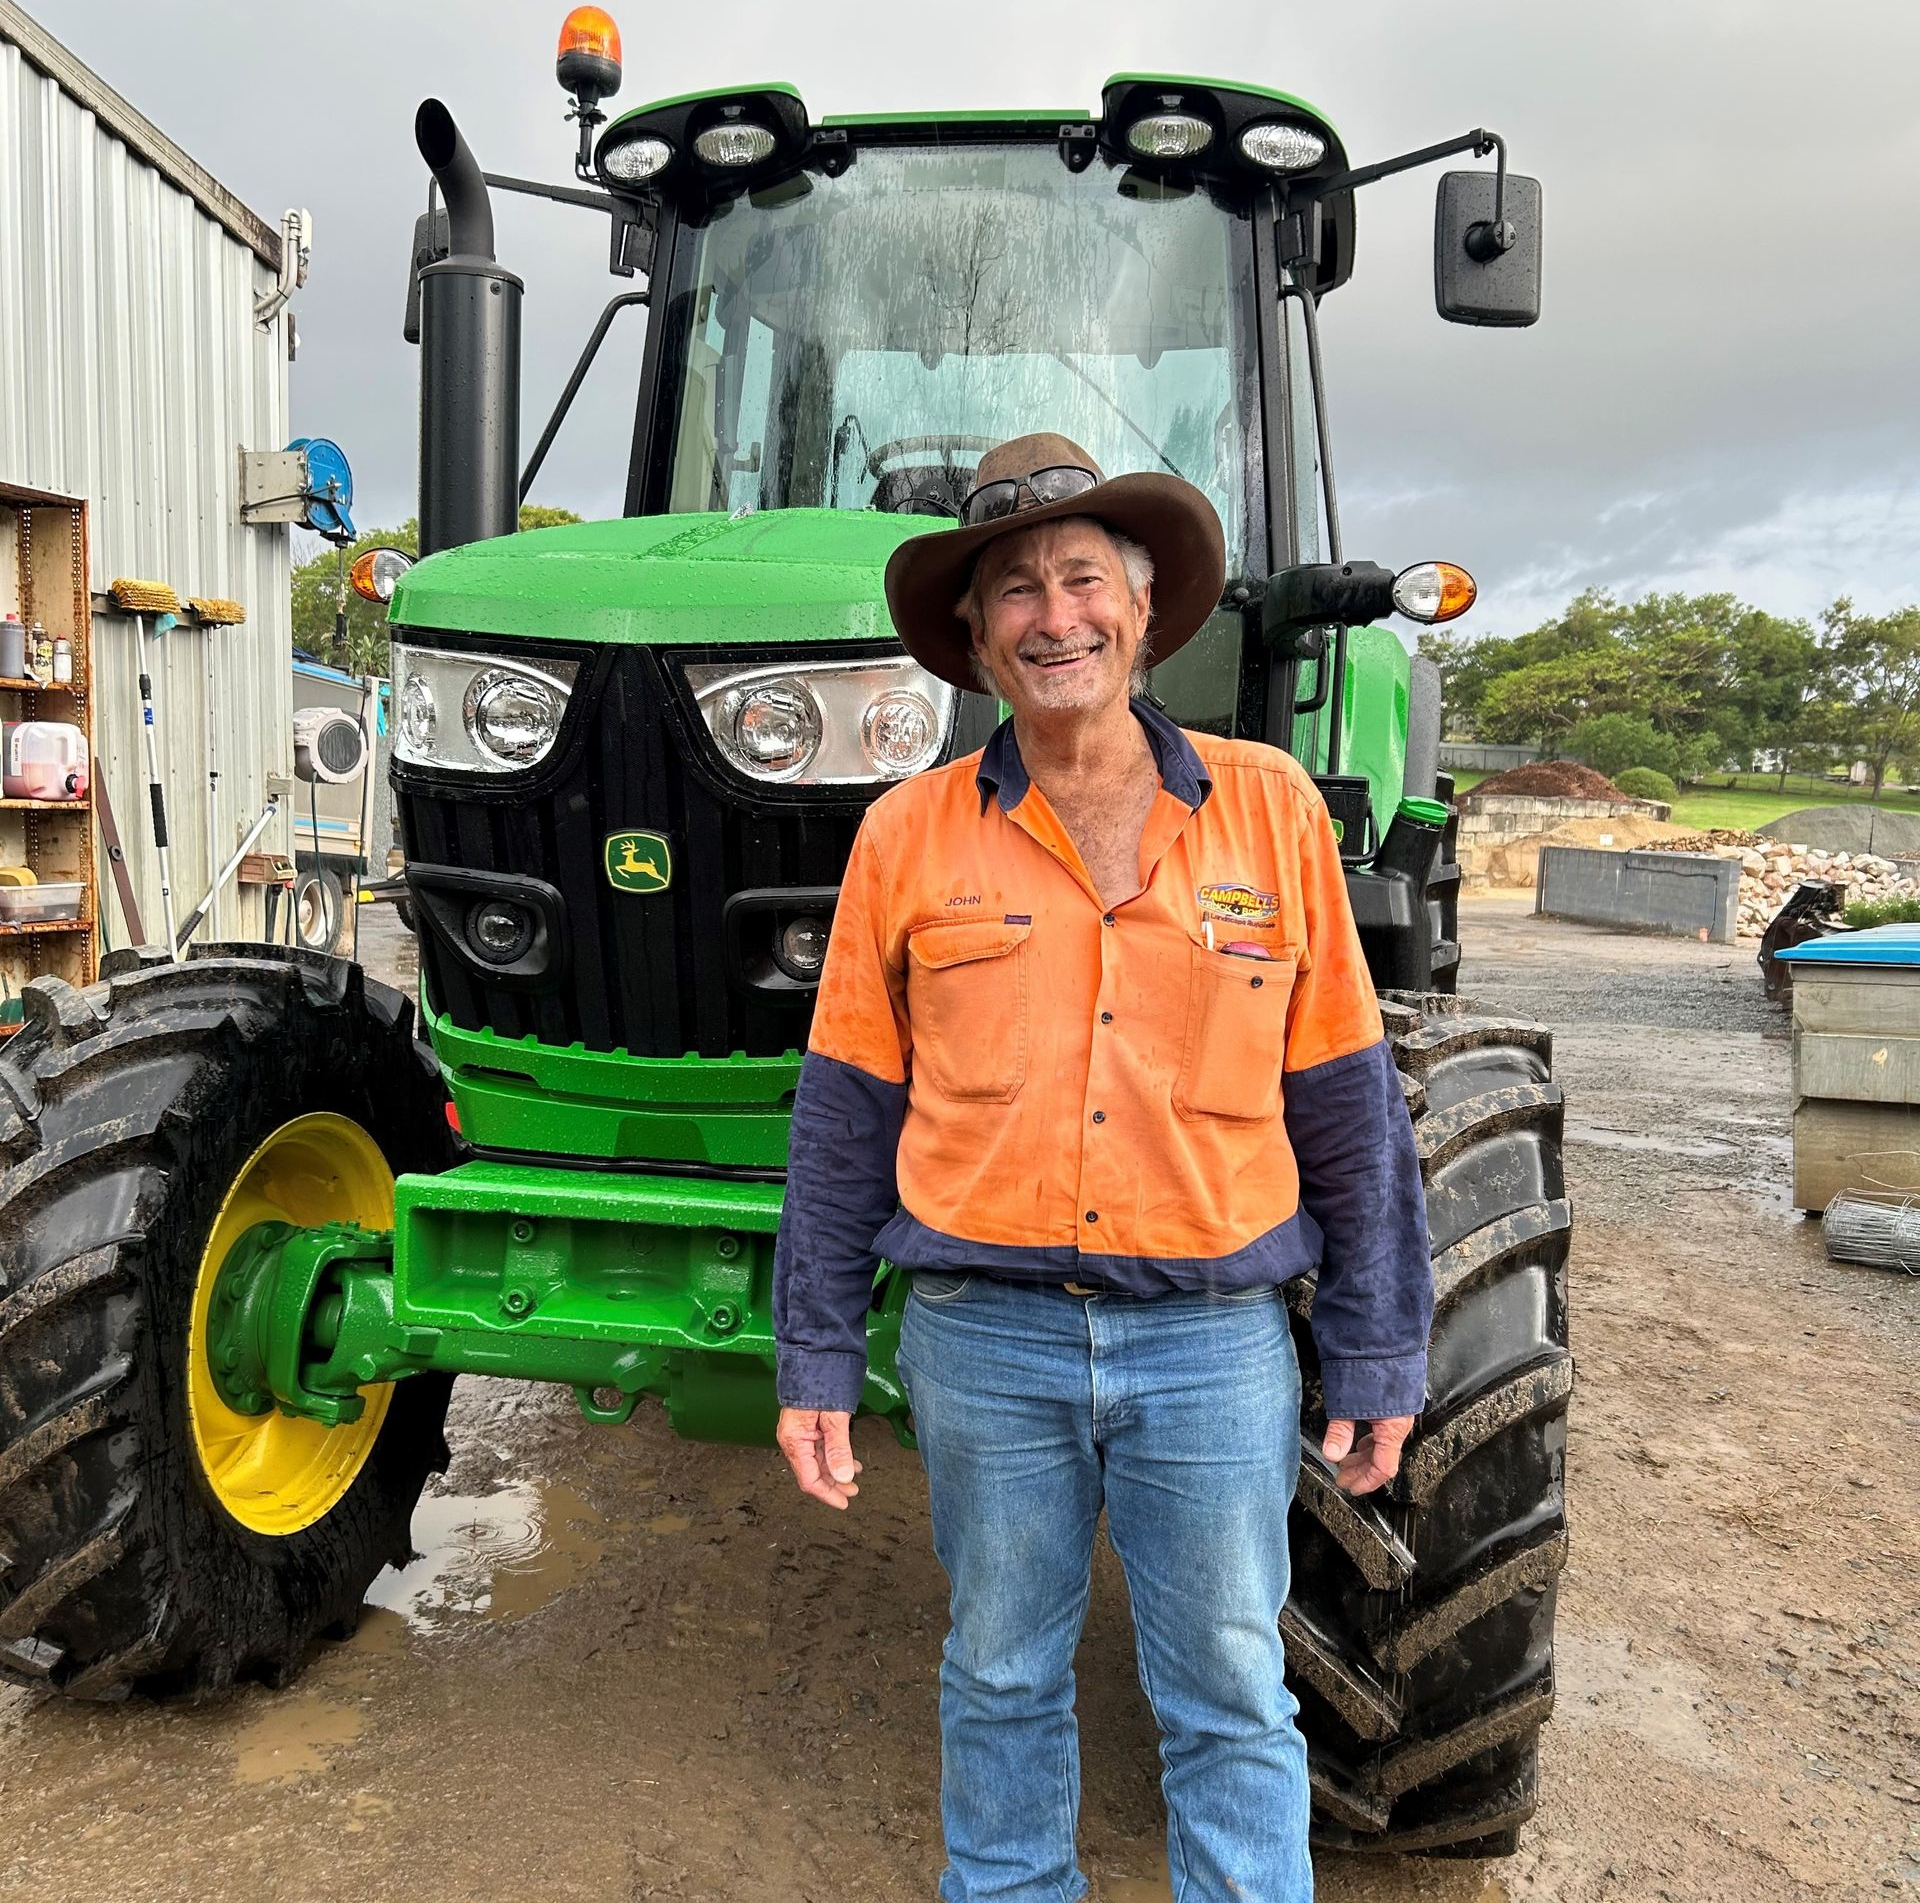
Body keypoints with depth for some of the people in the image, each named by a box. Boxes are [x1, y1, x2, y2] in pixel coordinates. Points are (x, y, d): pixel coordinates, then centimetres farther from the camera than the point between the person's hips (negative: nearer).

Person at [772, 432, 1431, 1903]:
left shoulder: (1269, 809, -1)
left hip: (1214, 1332, 0)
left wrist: (1378, 1350, 3)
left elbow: (1346, 1103, 2)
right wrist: (818, 1359, 3)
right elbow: (846, 1120, 3)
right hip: (984, 1335, 1)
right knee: (1002, 1680, 18)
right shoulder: (909, 838, -1)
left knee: (1231, 1702, 12)